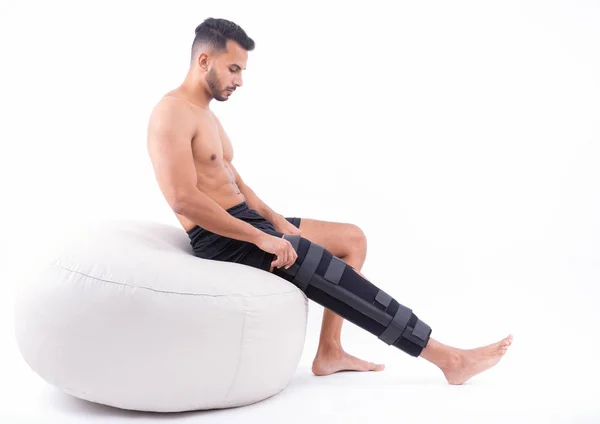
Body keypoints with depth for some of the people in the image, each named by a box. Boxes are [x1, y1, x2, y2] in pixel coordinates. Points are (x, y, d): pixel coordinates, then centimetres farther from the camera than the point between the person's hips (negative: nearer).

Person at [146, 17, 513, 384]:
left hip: (244, 223, 10)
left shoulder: (206, 114, 17)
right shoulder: (172, 113, -15)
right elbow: (184, 199, -26)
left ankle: (330, 351, 5)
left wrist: (273, 218, 0)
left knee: (352, 238, 7)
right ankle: (446, 357, -4)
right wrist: (260, 237, -24)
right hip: (223, 239, -10)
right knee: (335, 275, -14)